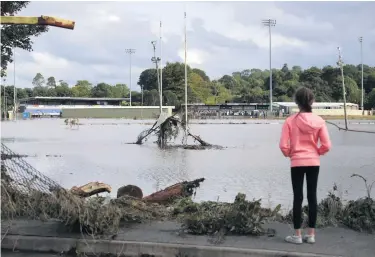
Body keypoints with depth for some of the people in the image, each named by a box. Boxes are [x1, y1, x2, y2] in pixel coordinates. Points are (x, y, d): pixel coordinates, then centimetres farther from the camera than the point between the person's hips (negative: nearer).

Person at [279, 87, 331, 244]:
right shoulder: (319, 121, -4)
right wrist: (316, 152, 12)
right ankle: (311, 234, 12)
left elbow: (283, 145, -12)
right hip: (313, 162, 2)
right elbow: (326, 145, -6)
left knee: (298, 197, 3)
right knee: (312, 196, 8)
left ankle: (297, 235, 6)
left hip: (297, 163, -2)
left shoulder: (290, 121, -9)